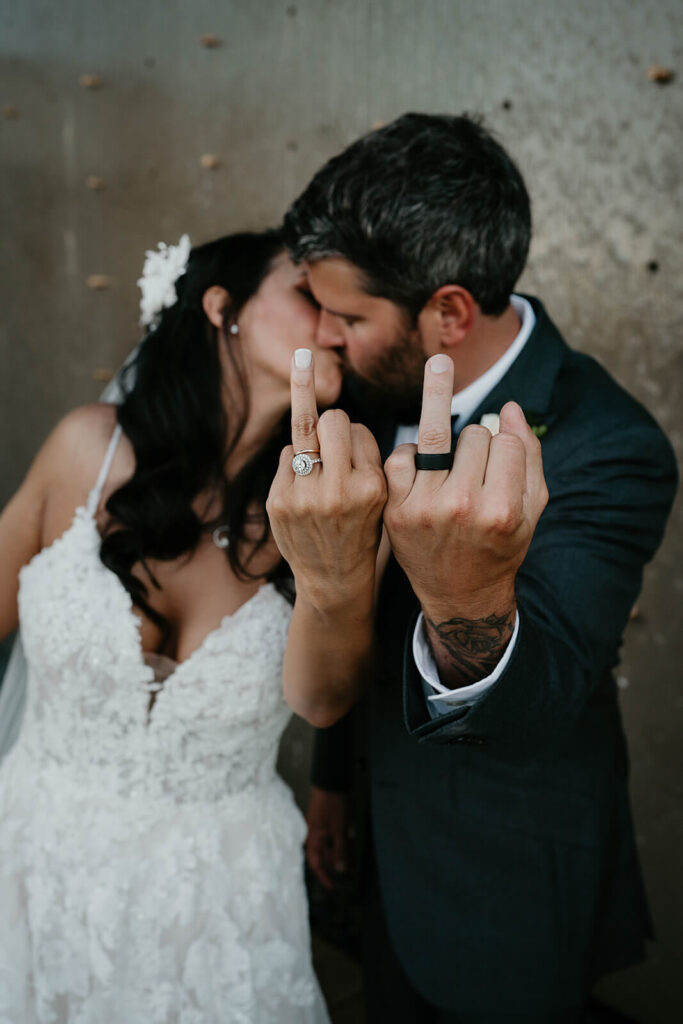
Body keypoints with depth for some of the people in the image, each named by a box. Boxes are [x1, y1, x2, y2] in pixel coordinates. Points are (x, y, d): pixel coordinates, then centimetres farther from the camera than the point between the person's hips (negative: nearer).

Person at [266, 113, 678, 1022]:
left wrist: (470, 605, -59)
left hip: (508, 889, -6)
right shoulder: (394, 392, -7)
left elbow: (530, 709, -37)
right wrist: (332, 777, 14)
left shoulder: (607, 452, -29)